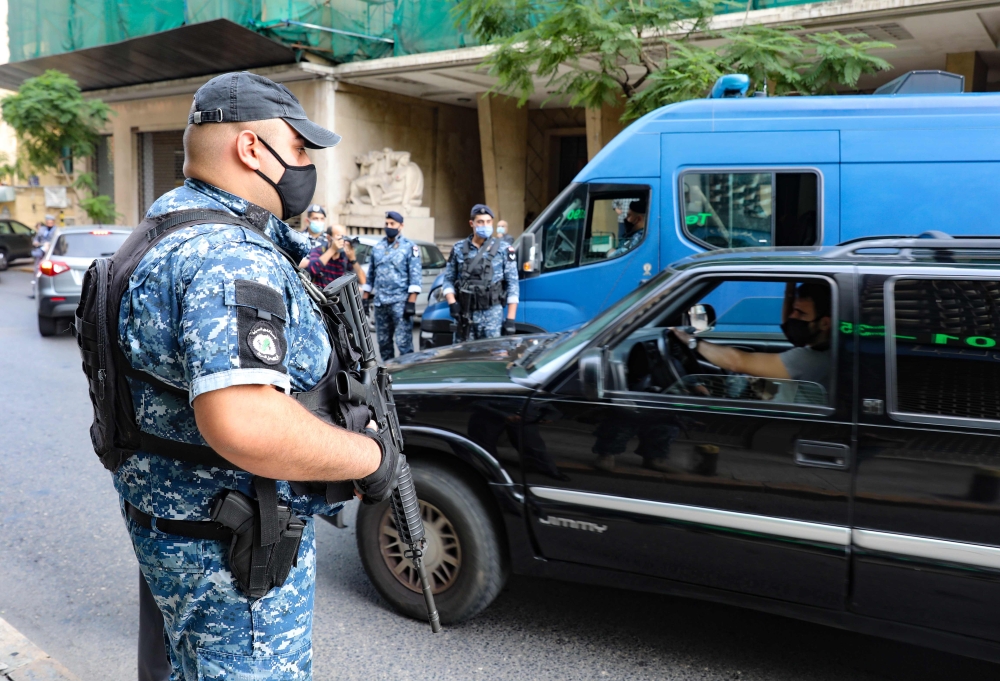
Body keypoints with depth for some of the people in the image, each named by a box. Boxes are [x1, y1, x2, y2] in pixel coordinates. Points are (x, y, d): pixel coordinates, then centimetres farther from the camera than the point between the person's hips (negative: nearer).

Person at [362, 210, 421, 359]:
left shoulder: (409, 247, 0)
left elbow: (415, 275, -6)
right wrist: (365, 298, 13)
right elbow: (370, 275, 19)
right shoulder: (377, 247, 15)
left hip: (400, 301, -5)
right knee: (383, 342, 11)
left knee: (403, 342, -10)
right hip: (380, 302, 6)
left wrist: (411, 302, -14)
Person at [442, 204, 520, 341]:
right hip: (466, 314, 2)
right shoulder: (459, 249, 8)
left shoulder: (504, 250, 1)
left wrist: (510, 319, -6)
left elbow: (513, 284, -1)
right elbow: (448, 279, 12)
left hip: (492, 314, -2)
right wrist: (452, 303, -6)